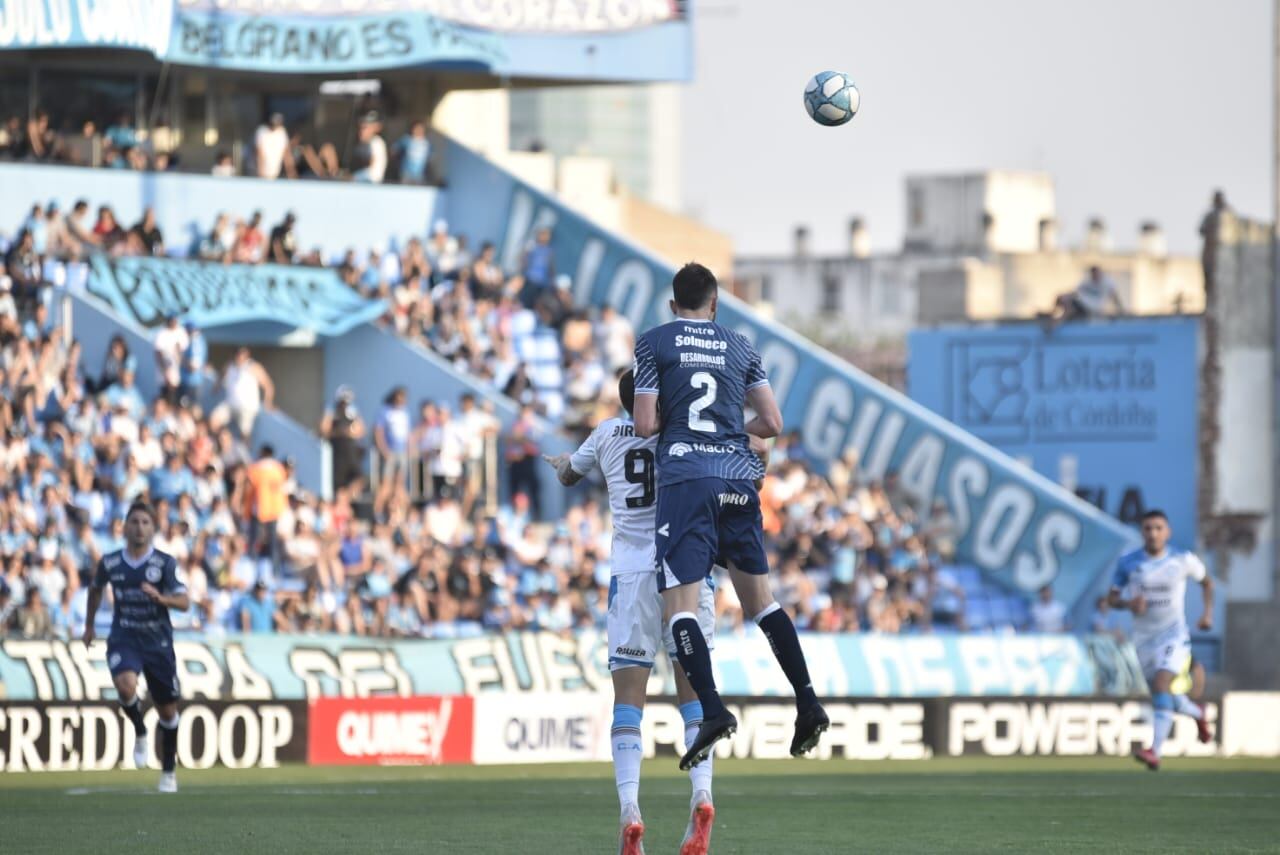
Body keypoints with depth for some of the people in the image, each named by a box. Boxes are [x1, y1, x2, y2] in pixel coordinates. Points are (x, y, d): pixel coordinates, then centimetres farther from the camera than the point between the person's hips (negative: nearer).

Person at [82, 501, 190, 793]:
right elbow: (96, 589, 20)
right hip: (123, 640, 0)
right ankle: (139, 733, 0)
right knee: (126, 685, -30)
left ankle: (168, 771, 26)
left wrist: (161, 598, -33)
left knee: (168, 711, 7)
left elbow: (184, 602, -14)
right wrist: (89, 625, 25)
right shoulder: (110, 563, -1)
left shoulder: (164, 563, -8)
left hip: (158, 642, 0)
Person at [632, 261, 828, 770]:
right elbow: (772, 425, 11)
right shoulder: (741, 348, 14)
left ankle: (713, 710, -24)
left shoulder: (653, 344, 4)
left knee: (680, 603, -7)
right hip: (739, 476, 4)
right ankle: (808, 703, 9)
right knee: (758, 596, 15)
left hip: (685, 477, -4)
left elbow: (645, 425, -3)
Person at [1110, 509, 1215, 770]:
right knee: (1164, 699, 12)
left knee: (1162, 684, -24)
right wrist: (1128, 603, -20)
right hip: (1143, 638, 3)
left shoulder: (1183, 560, -6)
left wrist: (1208, 612, 2)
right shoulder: (1128, 563, -4)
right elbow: (1112, 597, 2)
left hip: (1173, 634, -3)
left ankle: (1154, 751, -30)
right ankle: (1196, 713, 48)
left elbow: (1206, 580, 13)